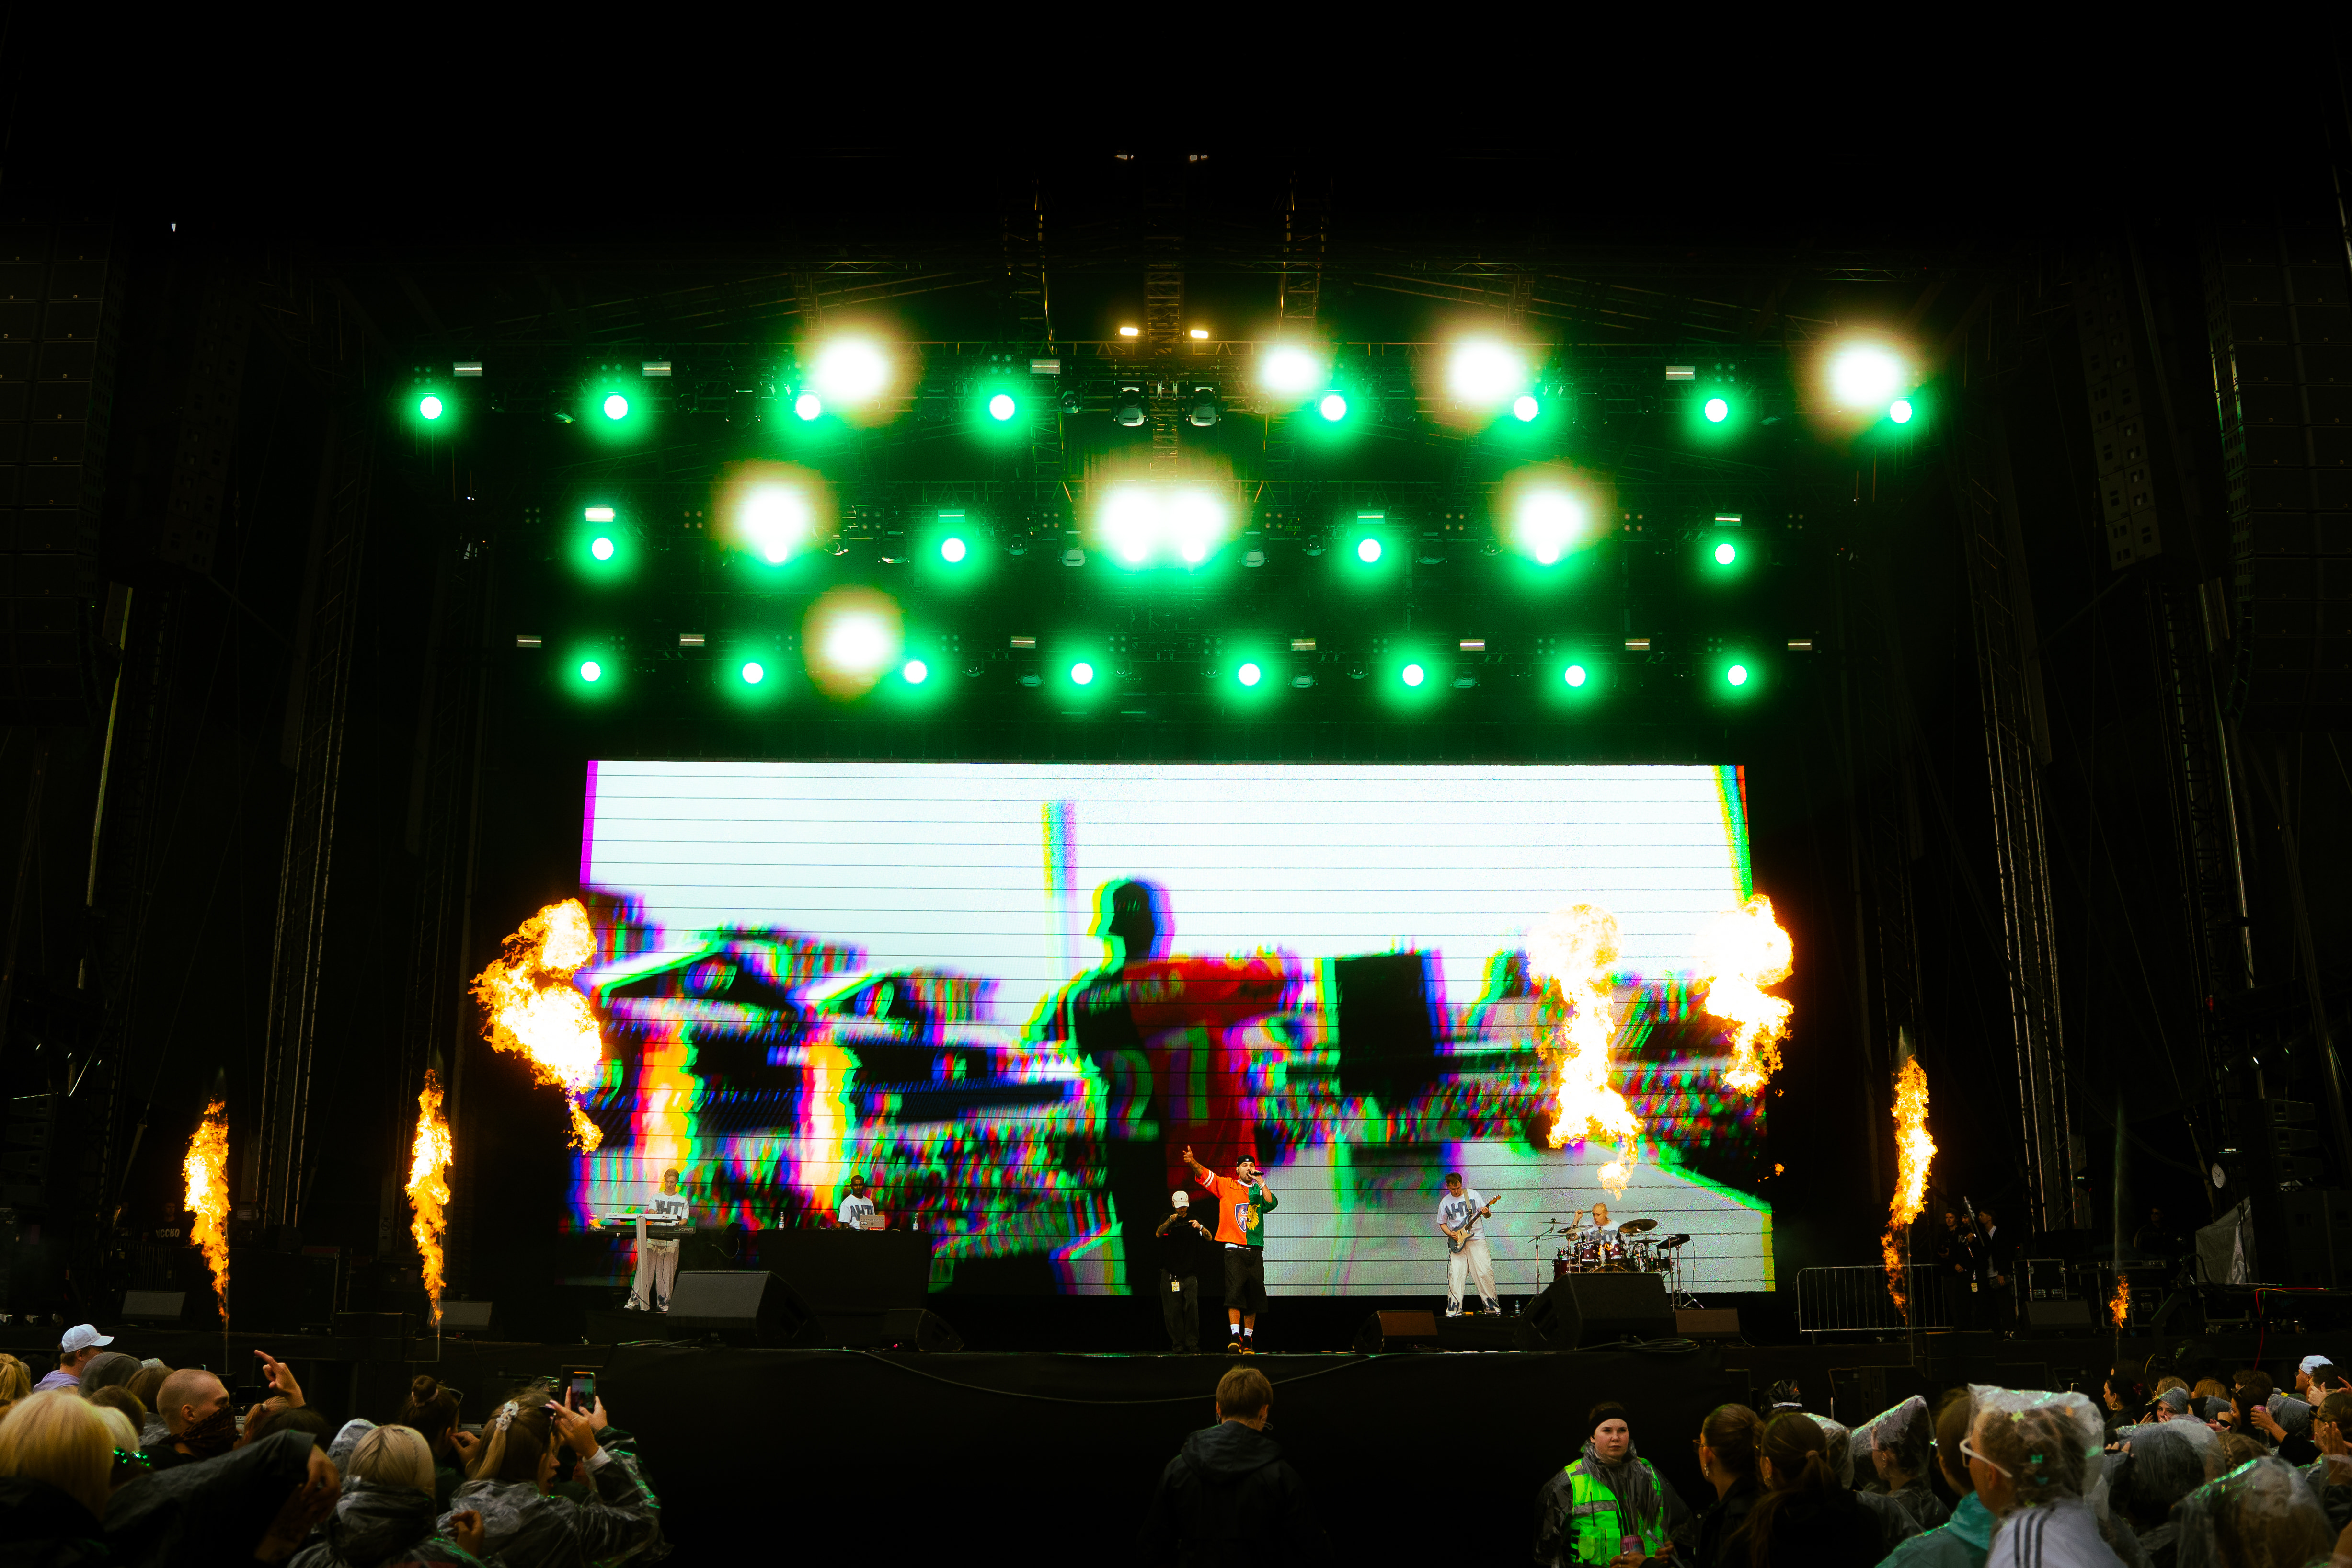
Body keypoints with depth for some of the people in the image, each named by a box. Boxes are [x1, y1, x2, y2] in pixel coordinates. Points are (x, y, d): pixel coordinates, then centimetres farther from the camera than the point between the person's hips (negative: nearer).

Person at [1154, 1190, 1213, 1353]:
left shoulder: (1194, 1220, 13)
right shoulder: (1167, 1220, 10)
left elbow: (1210, 1238, 1)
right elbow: (1158, 1234, -9)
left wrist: (1200, 1227, -20)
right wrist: (1170, 1221, -26)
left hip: (1190, 1273, 0)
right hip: (1170, 1272, 0)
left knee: (1192, 1306, -12)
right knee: (1173, 1310, -3)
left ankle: (1192, 1342, -7)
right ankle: (1178, 1343, 5)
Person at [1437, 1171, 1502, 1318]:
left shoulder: (1472, 1194, 2)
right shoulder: (1445, 1202, 6)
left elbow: (1486, 1214, 4)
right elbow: (1442, 1223, 15)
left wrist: (1485, 1212, -20)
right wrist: (1450, 1233, -3)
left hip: (1477, 1240, -1)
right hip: (1457, 1242, 1)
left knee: (1485, 1272, -6)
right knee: (1455, 1276, -6)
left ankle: (1492, 1306, 4)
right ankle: (1454, 1309, -1)